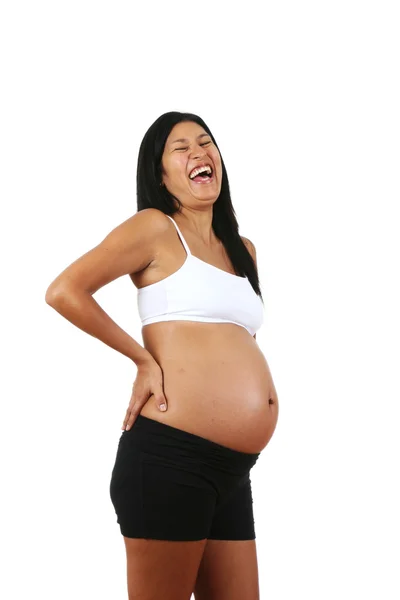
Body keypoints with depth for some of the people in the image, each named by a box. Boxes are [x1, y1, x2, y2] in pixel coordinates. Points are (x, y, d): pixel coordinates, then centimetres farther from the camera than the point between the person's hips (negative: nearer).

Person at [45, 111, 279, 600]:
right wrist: (144, 360, -8)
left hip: (233, 471, 7)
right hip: (170, 455, -7)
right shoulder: (155, 228, -1)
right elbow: (63, 291, -10)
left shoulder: (243, 250, 20)